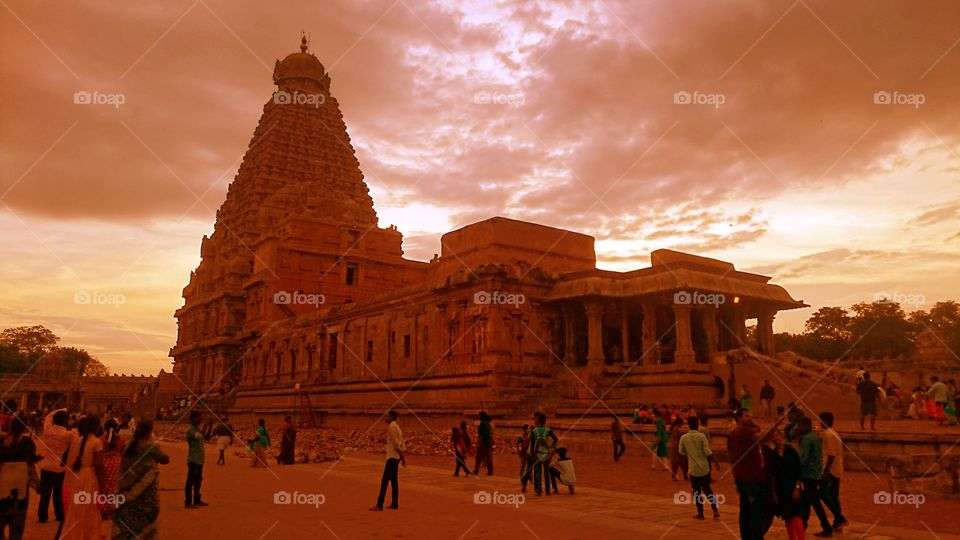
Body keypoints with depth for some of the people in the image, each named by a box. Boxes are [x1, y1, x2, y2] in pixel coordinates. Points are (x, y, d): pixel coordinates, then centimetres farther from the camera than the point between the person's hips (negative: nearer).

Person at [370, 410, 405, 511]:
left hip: (393, 456, -10)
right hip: (396, 456, 10)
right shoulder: (397, 426, 16)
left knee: (384, 480, -10)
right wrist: (402, 456, 13)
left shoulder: (391, 426, -12)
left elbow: (395, 442, -17)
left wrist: (401, 455, -13)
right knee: (393, 480, 13)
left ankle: (379, 505, -11)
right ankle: (394, 504, 17)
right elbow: (400, 443, 15)